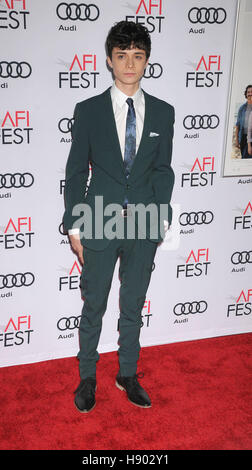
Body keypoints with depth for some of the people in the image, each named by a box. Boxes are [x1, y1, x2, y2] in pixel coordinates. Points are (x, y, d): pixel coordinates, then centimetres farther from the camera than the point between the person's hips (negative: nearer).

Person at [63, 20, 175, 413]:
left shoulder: (163, 112, 3)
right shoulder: (88, 110, -2)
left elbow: (163, 170, 7)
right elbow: (76, 171, -1)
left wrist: (161, 218, 1)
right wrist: (74, 226, -4)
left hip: (144, 225, 2)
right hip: (100, 223, -2)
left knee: (133, 306, 15)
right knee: (93, 306, 11)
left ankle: (128, 375, 33)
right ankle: (87, 376, 30)